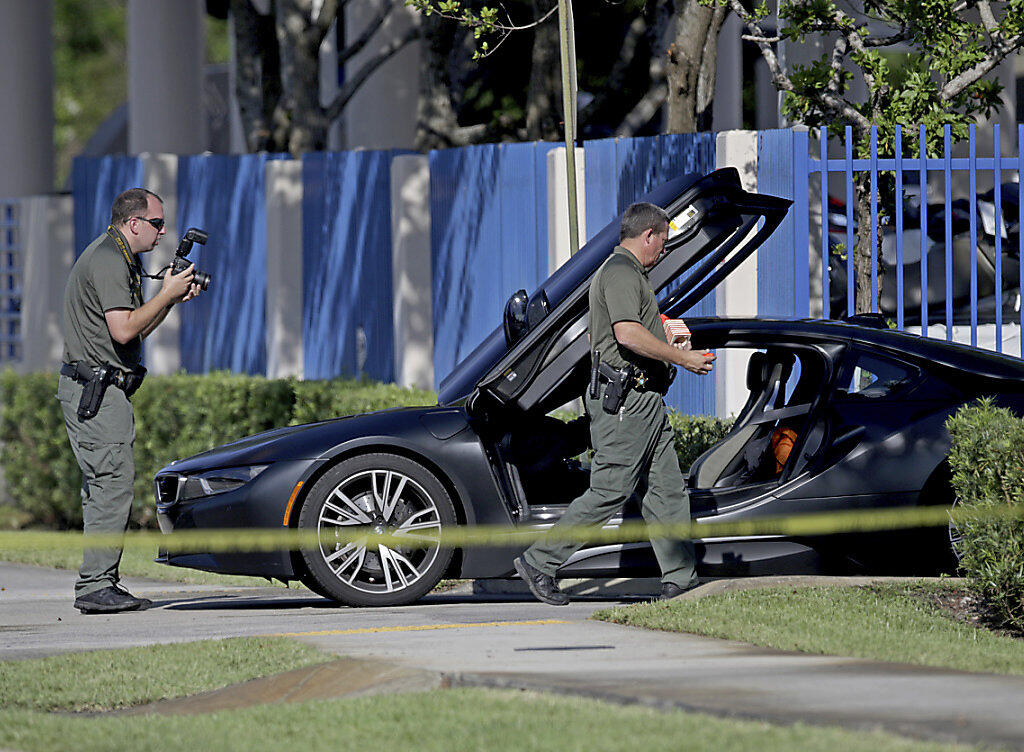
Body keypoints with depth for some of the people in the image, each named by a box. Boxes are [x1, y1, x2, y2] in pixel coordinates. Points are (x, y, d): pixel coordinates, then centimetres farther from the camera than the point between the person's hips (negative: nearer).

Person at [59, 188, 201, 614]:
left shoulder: (121, 259, 19)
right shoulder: (107, 260, -14)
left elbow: (135, 329, 21)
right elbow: (123, 330, -23)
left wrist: (174, 296, 11)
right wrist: (167, 295, -14)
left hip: (106, 390, 11)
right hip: (94, 389, -11)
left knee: (105, 486, 10)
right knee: (113, 483, -13)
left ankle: (99, 584, 11)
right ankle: (95, 586, -15)